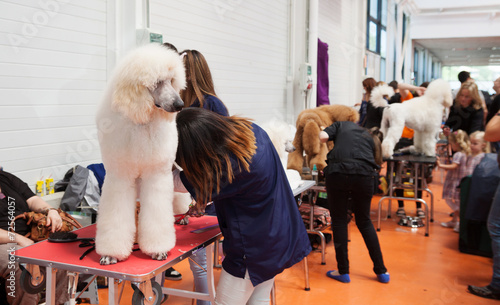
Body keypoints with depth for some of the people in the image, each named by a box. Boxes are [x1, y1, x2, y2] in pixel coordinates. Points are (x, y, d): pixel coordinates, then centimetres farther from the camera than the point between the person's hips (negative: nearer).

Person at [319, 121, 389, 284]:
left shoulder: (342, 125, 24)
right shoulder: (371, 140, 28)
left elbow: (323, 137, 5)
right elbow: (374, 163, 17)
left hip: (338, 173, -2)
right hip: (364, 175, 2)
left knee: (339, 221, 11)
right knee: (364, 221, 19)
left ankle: (343, 272, 17)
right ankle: (381, 271, 25)